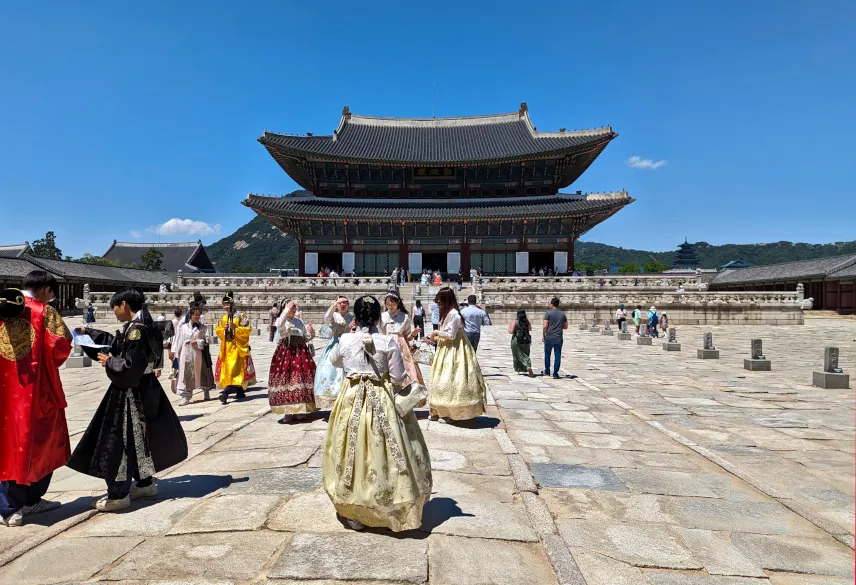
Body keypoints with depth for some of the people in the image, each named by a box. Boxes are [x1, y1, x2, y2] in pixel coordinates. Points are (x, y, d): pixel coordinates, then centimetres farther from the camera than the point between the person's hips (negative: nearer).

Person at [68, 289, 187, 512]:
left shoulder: (137, 330, -22)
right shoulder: (137, 326, 8)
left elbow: (130, 366, -25)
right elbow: (115, 343, 23)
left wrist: (108, 362, -8)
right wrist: (87, 332, 26)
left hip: (131, 393, -10)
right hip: (141, 390, 10)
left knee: (118, 440, -1)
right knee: (136, 439, 19)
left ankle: (118, 495, 8)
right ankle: (144, 484, 30)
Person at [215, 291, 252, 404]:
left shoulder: (240, 316, -4)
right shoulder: (224, 318, 14)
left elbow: (247, 329, -10)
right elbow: (217, 330, 14)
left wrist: (235, 328, -22)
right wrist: (224, 329, -7)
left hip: (237, 346, -7)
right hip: (226, 346, 7)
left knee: (234, 368, -13)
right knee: (227, 368, 8)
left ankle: (226, 392, -19)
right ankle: (240, 392, 17)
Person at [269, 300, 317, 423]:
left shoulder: (299, 322, 15)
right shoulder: (282, 320, 1)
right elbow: (279, 325, -26)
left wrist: (309, 332, 0)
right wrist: (287, 310, -24)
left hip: (300, 353, 4)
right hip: (285, 352, -4)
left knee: (300, 379, 2)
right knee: (285, 380, -5)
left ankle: (300, 411, 13)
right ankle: (287, 412, 3)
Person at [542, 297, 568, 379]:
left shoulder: (548, 313, -5)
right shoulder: (562, 314, 7)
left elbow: (545, 326, -11)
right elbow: (565, 326, 14)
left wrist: (543, 335, 1)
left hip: (549, 338, -2)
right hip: (559, 338, 2)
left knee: (547, 354, 14)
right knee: (557, 356, 4)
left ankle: (547, 371, 23)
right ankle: (555, 373, 3)